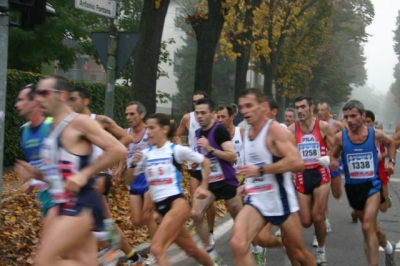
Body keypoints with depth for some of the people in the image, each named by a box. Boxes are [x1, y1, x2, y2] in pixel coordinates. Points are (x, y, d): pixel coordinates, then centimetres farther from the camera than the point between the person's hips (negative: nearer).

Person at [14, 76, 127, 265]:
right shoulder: (53, 129, 17)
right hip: (67, 205, 9)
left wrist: (84, 174, -19)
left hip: (81, 205, -9)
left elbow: (119, 150, -16)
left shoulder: (79, 122, -10)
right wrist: (35, 174, 9)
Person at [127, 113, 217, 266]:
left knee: (156, 249, -23)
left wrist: (203, 187, 2)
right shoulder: (146, 154, 8)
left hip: (177, 203, -6)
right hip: (161, 208, 6)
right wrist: (133, 164, -5)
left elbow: (205, 162, 7)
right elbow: (129, 181, 12)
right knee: (191, 249, 15)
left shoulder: (176, 150, -4)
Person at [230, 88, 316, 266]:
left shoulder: (276, 130, -15)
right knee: (237, 243, -20)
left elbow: (297, 163, -28)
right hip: (256, 200, 5)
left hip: (280, 201, -5)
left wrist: (260, 170, -26)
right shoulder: (246, 133, 9)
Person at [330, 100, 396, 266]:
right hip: (352, 187, 2)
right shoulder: (340, 137, -10)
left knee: (367, 227, -20)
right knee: (371, 226, 19)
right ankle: (388, 247, 49)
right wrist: (333, 162, -17)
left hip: (372, 185, -2)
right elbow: (333, 156, 5)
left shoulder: (376, 134, -9)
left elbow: (391, 143, 14)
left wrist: (392, 162, 3)